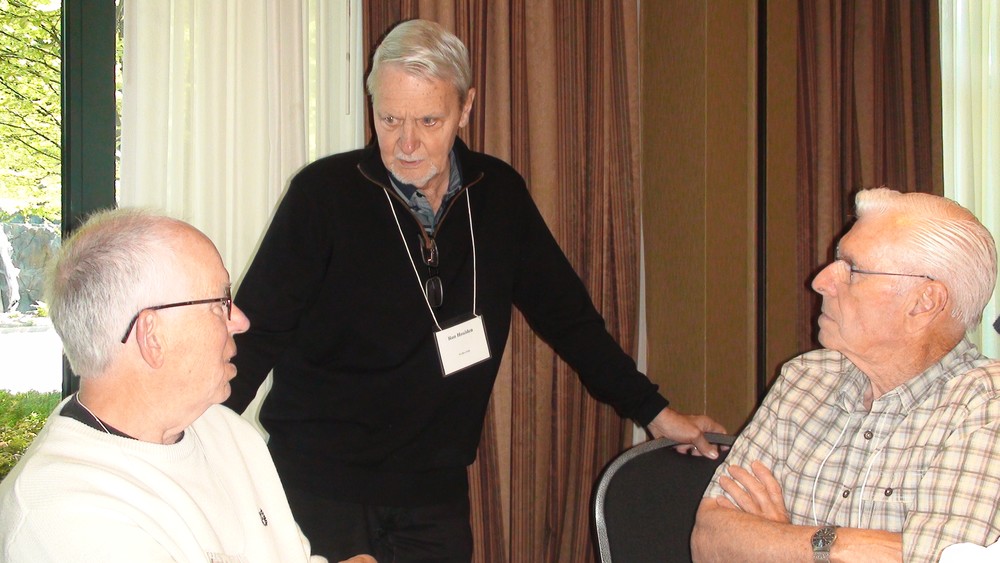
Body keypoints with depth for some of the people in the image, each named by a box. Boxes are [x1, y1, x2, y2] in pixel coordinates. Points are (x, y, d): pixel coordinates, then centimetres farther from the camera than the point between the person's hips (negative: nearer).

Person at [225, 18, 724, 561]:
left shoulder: (499, 194, 2)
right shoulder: (324, 192, -9)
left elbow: (565, 314, 10)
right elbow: (257, 329, -10)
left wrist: (655, 412, 10)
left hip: (433, 495, 3)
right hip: (318, 488, -3)